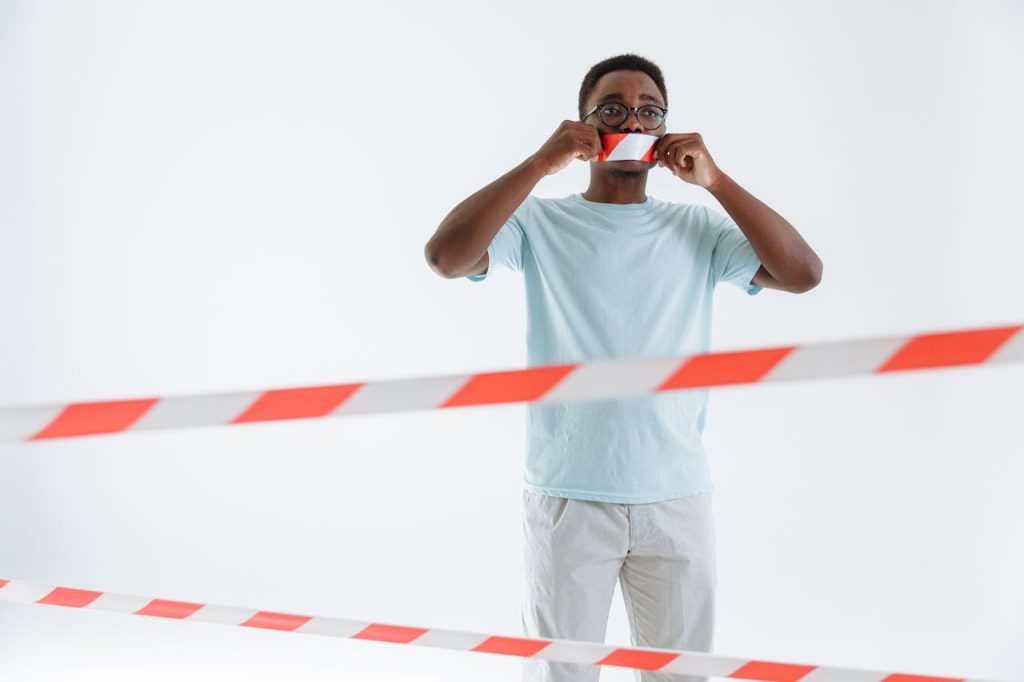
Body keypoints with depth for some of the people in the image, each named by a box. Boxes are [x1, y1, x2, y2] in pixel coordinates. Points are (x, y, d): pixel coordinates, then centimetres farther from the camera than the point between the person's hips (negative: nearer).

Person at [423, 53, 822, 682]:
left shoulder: (697, 229, 7)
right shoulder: (540, 223, 2)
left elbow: (804, 273, -4)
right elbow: (445, 256, -15)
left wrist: (714, 179, -9)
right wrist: (541, 163, -14)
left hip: (678, 497, 2)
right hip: (567, 496, -2)